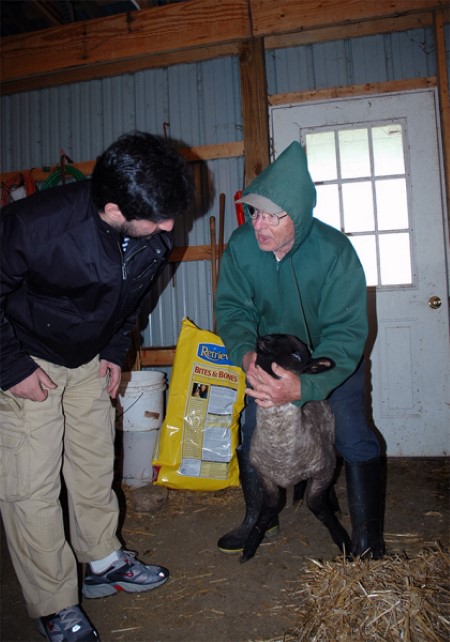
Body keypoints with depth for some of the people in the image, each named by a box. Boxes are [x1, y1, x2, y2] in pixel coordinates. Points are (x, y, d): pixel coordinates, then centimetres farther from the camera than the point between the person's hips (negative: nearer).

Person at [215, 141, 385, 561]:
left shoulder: (334, 251, -32)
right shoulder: (241, 245, -23)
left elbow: (346, 333, -34)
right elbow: (232, 308, -16)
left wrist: (304, 386, -50)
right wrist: (246, 354, -38)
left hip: (334, 355, -3)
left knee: (353, 438, -10)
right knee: (251, 429, 2)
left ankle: (367, 541, 10)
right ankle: (259, 518, 25)